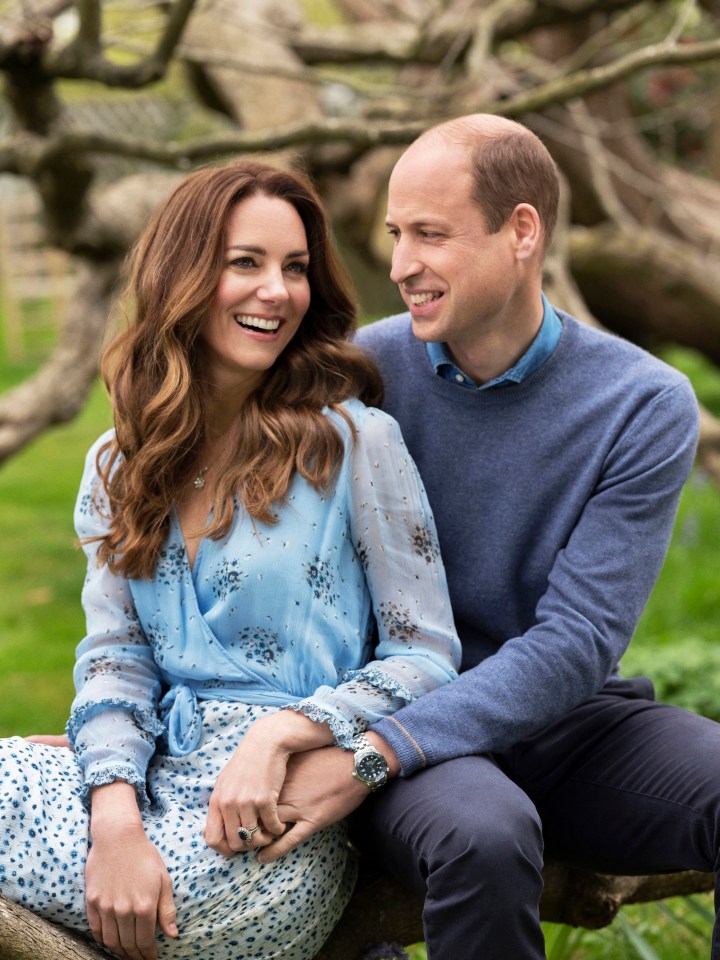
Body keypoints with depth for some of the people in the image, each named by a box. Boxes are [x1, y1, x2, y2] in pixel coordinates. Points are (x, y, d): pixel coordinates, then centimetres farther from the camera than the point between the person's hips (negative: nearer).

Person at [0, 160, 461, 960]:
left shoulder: (354, 443, -1)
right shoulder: (118, 465, 12)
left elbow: (427, 657, -2)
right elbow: (114, 655, 3)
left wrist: (283, 730, -18)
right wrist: (118, 816, -15)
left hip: (281, 816, -5)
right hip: (158, 778, 5)